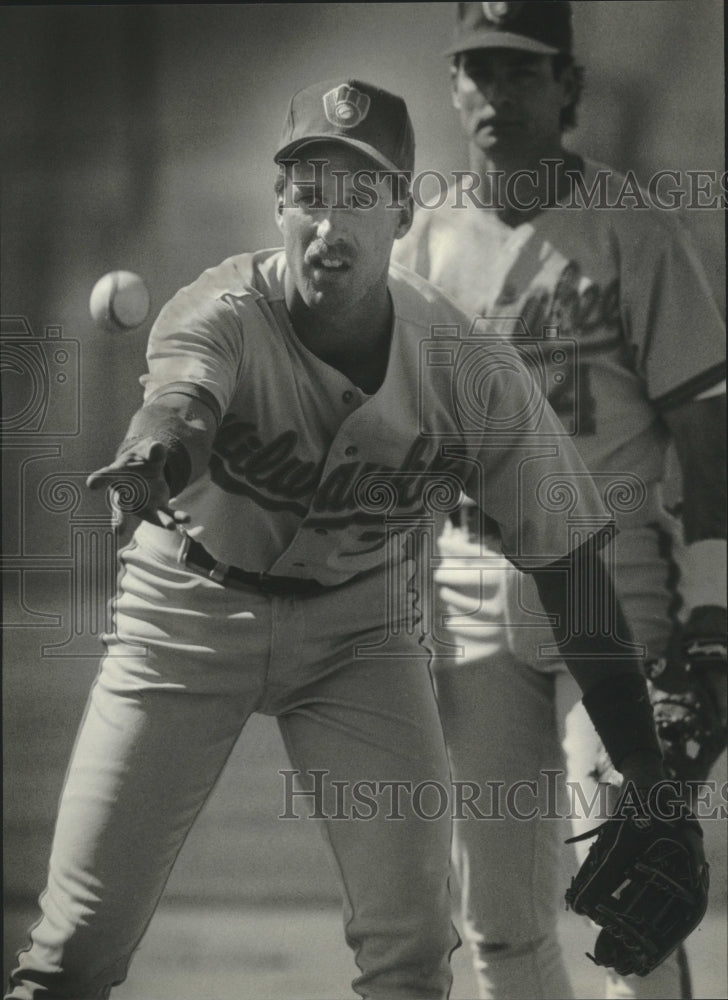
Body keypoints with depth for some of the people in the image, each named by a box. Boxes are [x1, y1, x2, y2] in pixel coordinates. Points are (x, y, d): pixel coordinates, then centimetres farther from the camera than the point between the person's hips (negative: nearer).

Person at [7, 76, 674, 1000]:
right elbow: (181, 398, -48)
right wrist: (154, 460, -73)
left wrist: (647, 779, -14)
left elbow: (569, 562, -12)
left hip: (358, 621, 2)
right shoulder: (222, 314, -24)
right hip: (189, 610, -1)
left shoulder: (473, 369, -18)